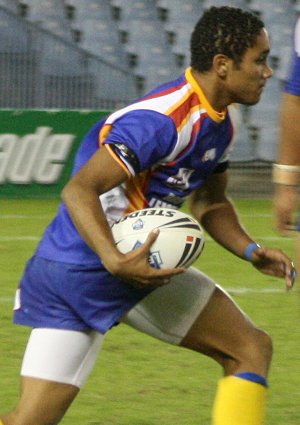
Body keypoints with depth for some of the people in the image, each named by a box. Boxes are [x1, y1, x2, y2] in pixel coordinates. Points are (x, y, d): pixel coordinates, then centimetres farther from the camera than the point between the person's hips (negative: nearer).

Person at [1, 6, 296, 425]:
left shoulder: (219, 124, 9)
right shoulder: (162, 120, -22)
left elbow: (211, 203, 22)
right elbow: (79, 190, -27)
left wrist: (251, 251, 5)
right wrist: (115, 261, -38)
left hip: (140, 266, 9)